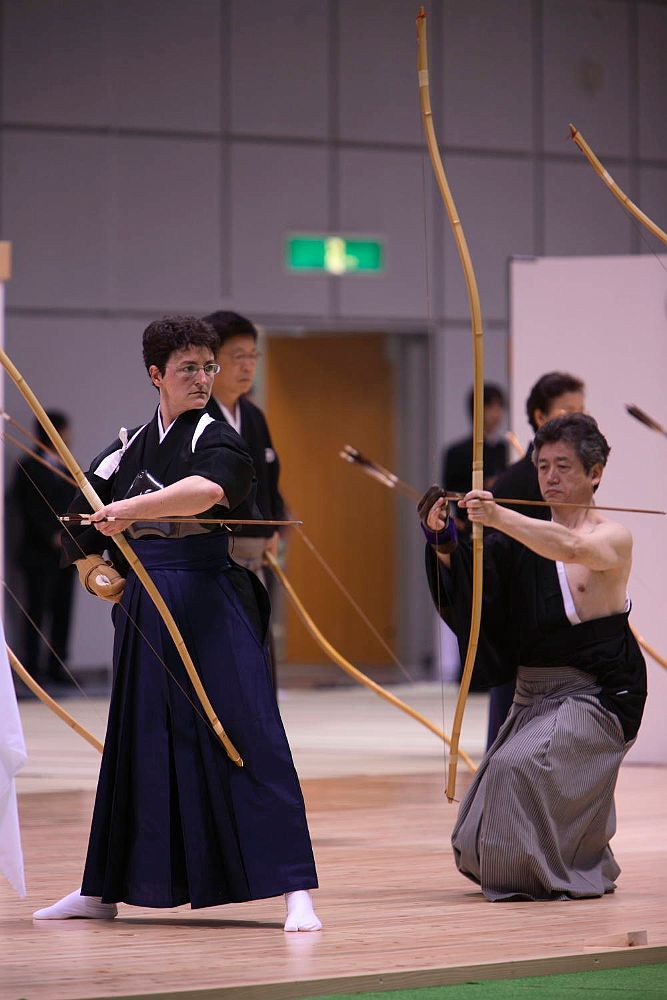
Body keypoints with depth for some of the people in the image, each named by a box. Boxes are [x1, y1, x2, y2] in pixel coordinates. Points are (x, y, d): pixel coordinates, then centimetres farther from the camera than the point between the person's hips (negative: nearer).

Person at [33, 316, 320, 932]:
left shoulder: (215, 439, -6)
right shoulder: (129, 448, 12)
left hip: (211, 609, -6)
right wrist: (93, 569, 10)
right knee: (135, 742, 13)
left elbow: (208, 490, -30)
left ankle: (296, 890, -12)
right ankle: (103, 888, 24)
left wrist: (131, 509, -39)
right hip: (145, 613, 6)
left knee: (248, 738, -11)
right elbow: (84, 513, 25)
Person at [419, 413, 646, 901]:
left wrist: (500, 517, -43)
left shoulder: (614, 537, -7)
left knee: (518, 767, -29)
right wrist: (445, 544, -24)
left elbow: (571, 547, -31)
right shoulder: (524, 540, 7)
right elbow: (469, 599, -5)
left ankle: (559, 876, -9)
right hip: (532, 697, 6)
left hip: (593, 696, -6)